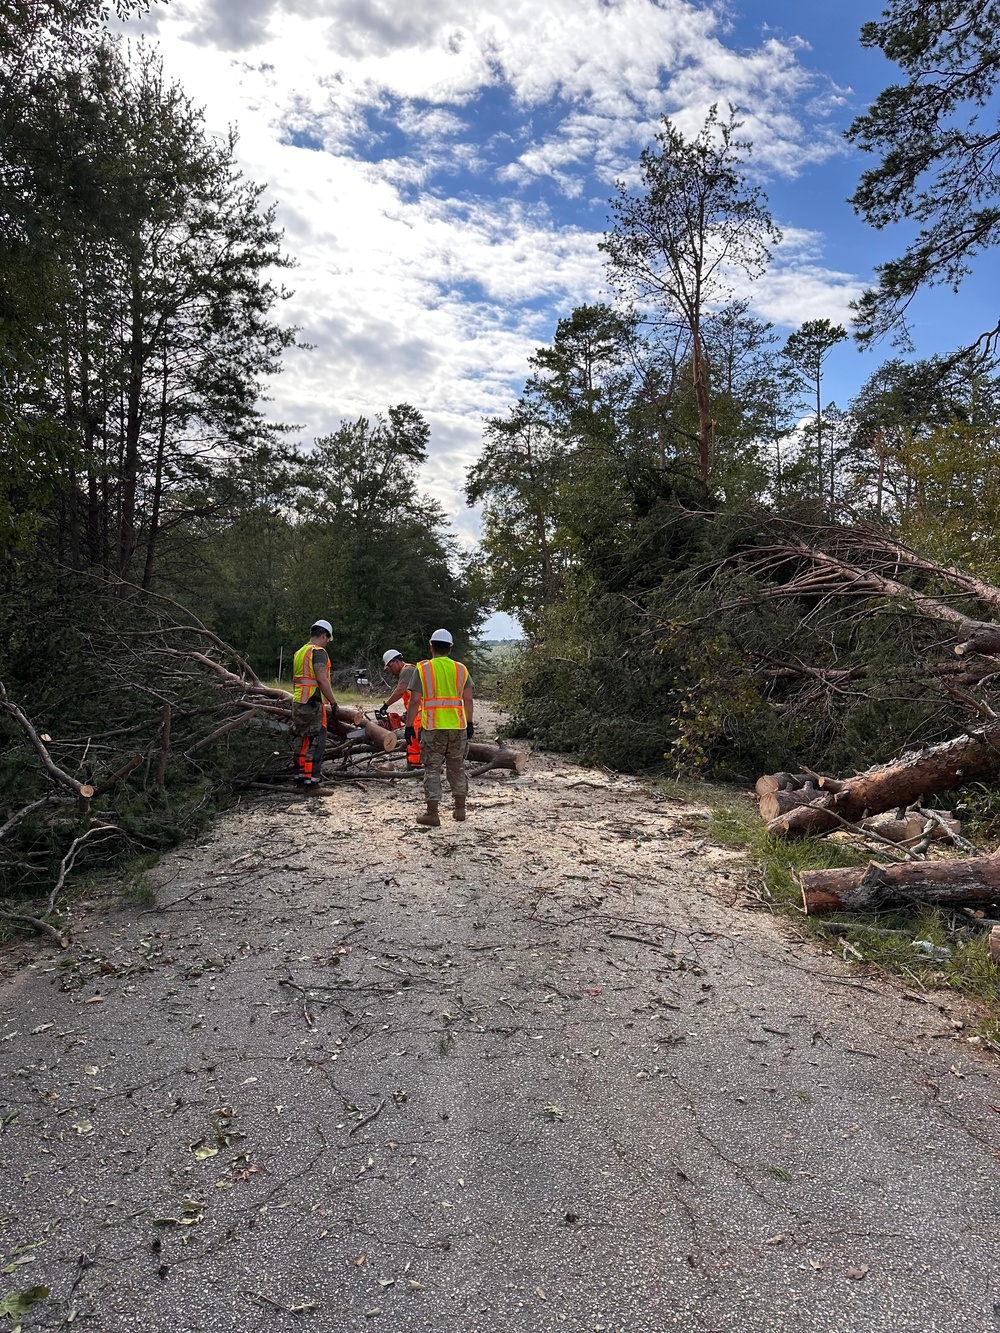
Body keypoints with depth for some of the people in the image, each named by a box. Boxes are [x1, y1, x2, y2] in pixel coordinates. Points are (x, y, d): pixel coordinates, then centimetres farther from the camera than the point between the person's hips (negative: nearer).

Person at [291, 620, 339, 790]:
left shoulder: (299, 652, 17)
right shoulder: (318, 652, -12)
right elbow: (322, 680, -20)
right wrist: (333, 702, -12)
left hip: (298, 703, 9)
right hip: (313, 704, -9)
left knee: (304, 742, 17)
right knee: (316, 744, -7)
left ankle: (300, 778, 23)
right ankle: (311, 782, -9)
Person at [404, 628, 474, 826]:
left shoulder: (423, 669, -3)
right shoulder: (461, 669, 5)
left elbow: (414, 701, -7)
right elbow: (468, 699, 4)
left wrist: (409, 726, -2)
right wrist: (469, 723, 13)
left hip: (433, 728, -3)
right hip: (458, 726, 3)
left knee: (432, 769, 4)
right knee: (457, 768, 15)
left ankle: (432, 813, 3)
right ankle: (460, 809, 23)